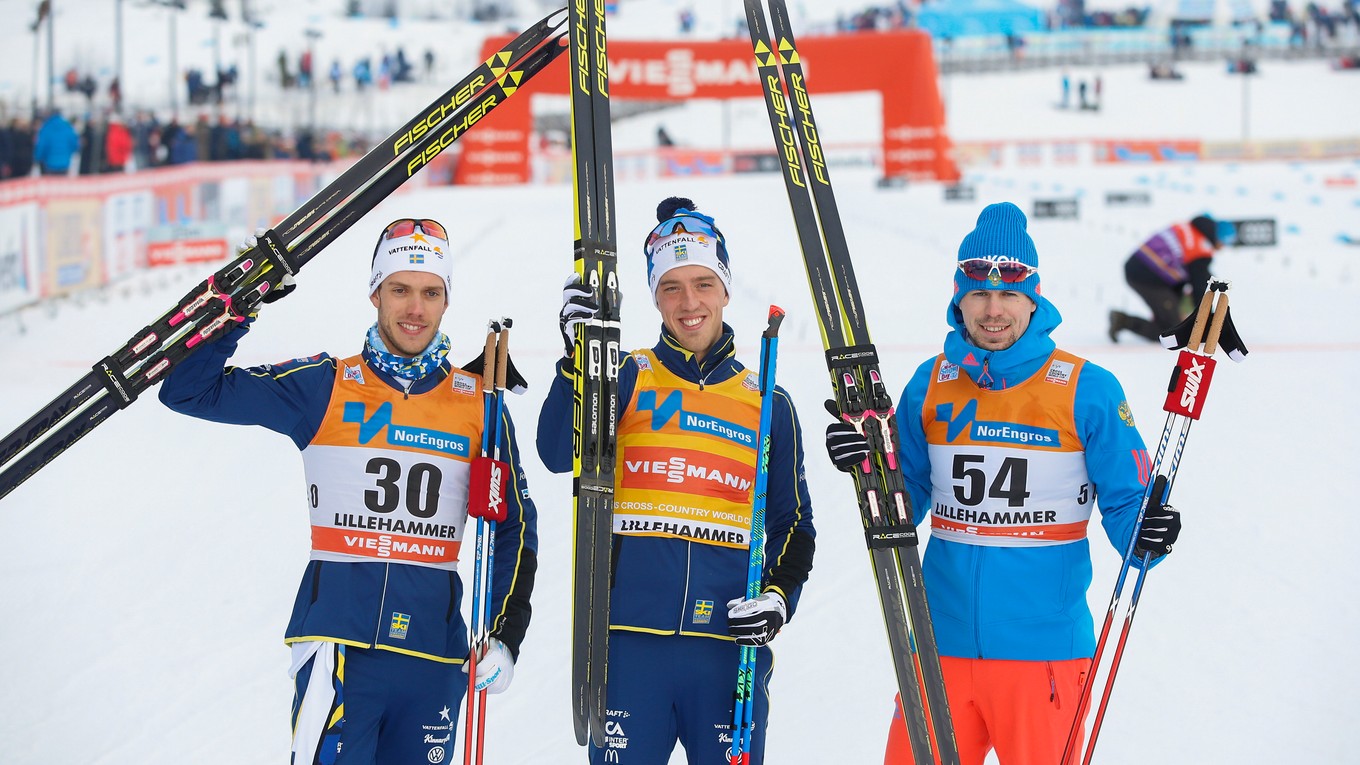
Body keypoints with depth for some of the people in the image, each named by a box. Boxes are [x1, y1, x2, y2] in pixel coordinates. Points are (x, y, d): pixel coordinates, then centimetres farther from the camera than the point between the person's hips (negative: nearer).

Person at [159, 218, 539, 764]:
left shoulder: (480, 405, 8)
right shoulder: (323, 386, 3)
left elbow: (513, 528, 13)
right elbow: (189, 391, 4)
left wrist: (504, 637, 5)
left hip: (433, 651, 2)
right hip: (338, 640, -2)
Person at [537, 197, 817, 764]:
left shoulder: (767, 403, 11)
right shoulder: (629, 379, 6)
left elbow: (792, 524, 17)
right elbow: (558, 454, -11)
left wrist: (779, 595, -1)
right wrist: (578, 357, -21)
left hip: (730, 641, 1)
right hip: (631, 639, -1)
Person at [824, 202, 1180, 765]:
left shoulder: (1087, 390, -5)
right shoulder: (931, 385, 6)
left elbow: (1125, 502, -3)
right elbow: (906, 503, 11)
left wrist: (1146, 532, -24)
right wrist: (868, 464, -7)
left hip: (1042, 649, -3)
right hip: (941, 643, 3)